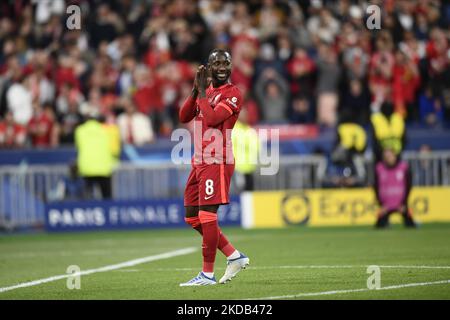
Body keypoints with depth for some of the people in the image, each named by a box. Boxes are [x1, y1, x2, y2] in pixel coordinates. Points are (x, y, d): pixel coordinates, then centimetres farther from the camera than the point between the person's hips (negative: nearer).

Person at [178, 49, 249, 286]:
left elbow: (212, 119, -19)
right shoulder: (206, 92, 18)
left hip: (217, 162, -9)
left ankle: (208, 274, -5)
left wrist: (202, 91, -11)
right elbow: (184, 117, 9)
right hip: (199, 161, 9)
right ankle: (235, 257, 18)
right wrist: (196, 89, 0)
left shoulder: (232, 93, -6)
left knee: (207, 215, -10)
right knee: (192, 218, 11)